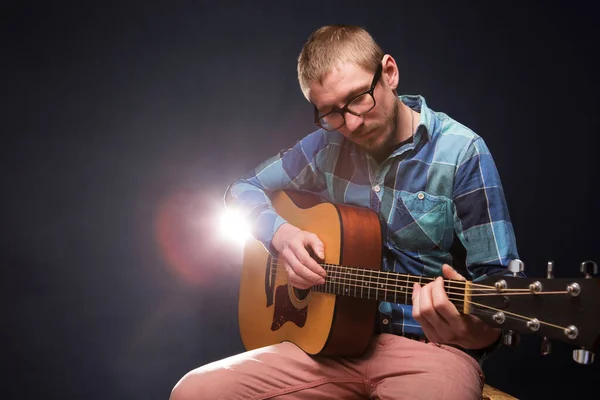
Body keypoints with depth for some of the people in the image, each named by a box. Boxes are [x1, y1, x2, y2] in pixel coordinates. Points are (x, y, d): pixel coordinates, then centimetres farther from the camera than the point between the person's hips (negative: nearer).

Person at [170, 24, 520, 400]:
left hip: (429, 345, -3)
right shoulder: (327, 145, 4)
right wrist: (282, 234, -7)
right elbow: (243, 189, 15)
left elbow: (499, 282, -12)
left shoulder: (462, 153, -10)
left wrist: (474, 331, -35)